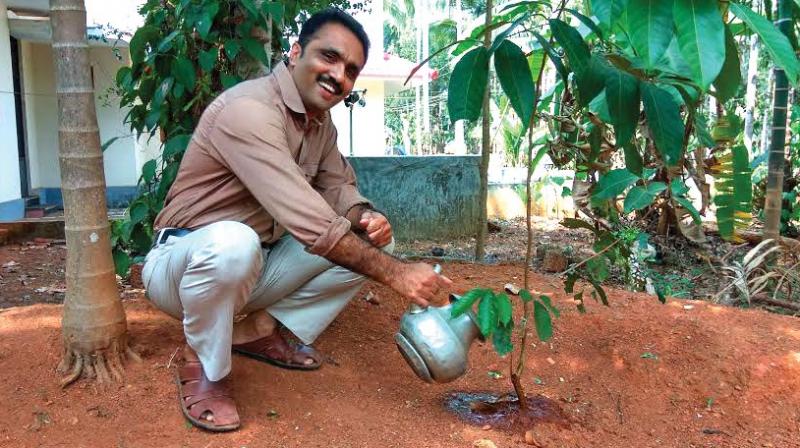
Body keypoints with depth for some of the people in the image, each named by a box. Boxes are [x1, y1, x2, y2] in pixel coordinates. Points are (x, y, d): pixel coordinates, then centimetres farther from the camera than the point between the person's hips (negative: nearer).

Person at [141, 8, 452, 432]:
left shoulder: (319, 119, 1)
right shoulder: (249, 110, -28)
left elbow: (338, 185, 7)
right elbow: (310, 223, -35)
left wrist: (366, 216, -17)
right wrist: (393, 273, -32)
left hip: (257, 266, 8)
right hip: (182, 262, -8)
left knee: (371, 240, -4)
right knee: (232, 243, -42)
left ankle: (260, 330, 5)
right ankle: (204, 368, -12)